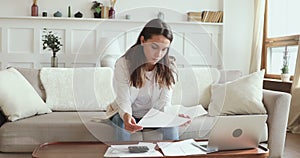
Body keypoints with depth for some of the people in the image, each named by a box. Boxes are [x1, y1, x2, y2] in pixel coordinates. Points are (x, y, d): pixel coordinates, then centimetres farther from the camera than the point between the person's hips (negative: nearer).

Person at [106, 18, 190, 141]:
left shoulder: (169, 68, -12)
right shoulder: (123, 64, -20)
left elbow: (164, 102, -16)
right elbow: (124, 102, -23)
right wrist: (126, 116, -47)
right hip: (126, 114, -1)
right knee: (123, 124, -32)